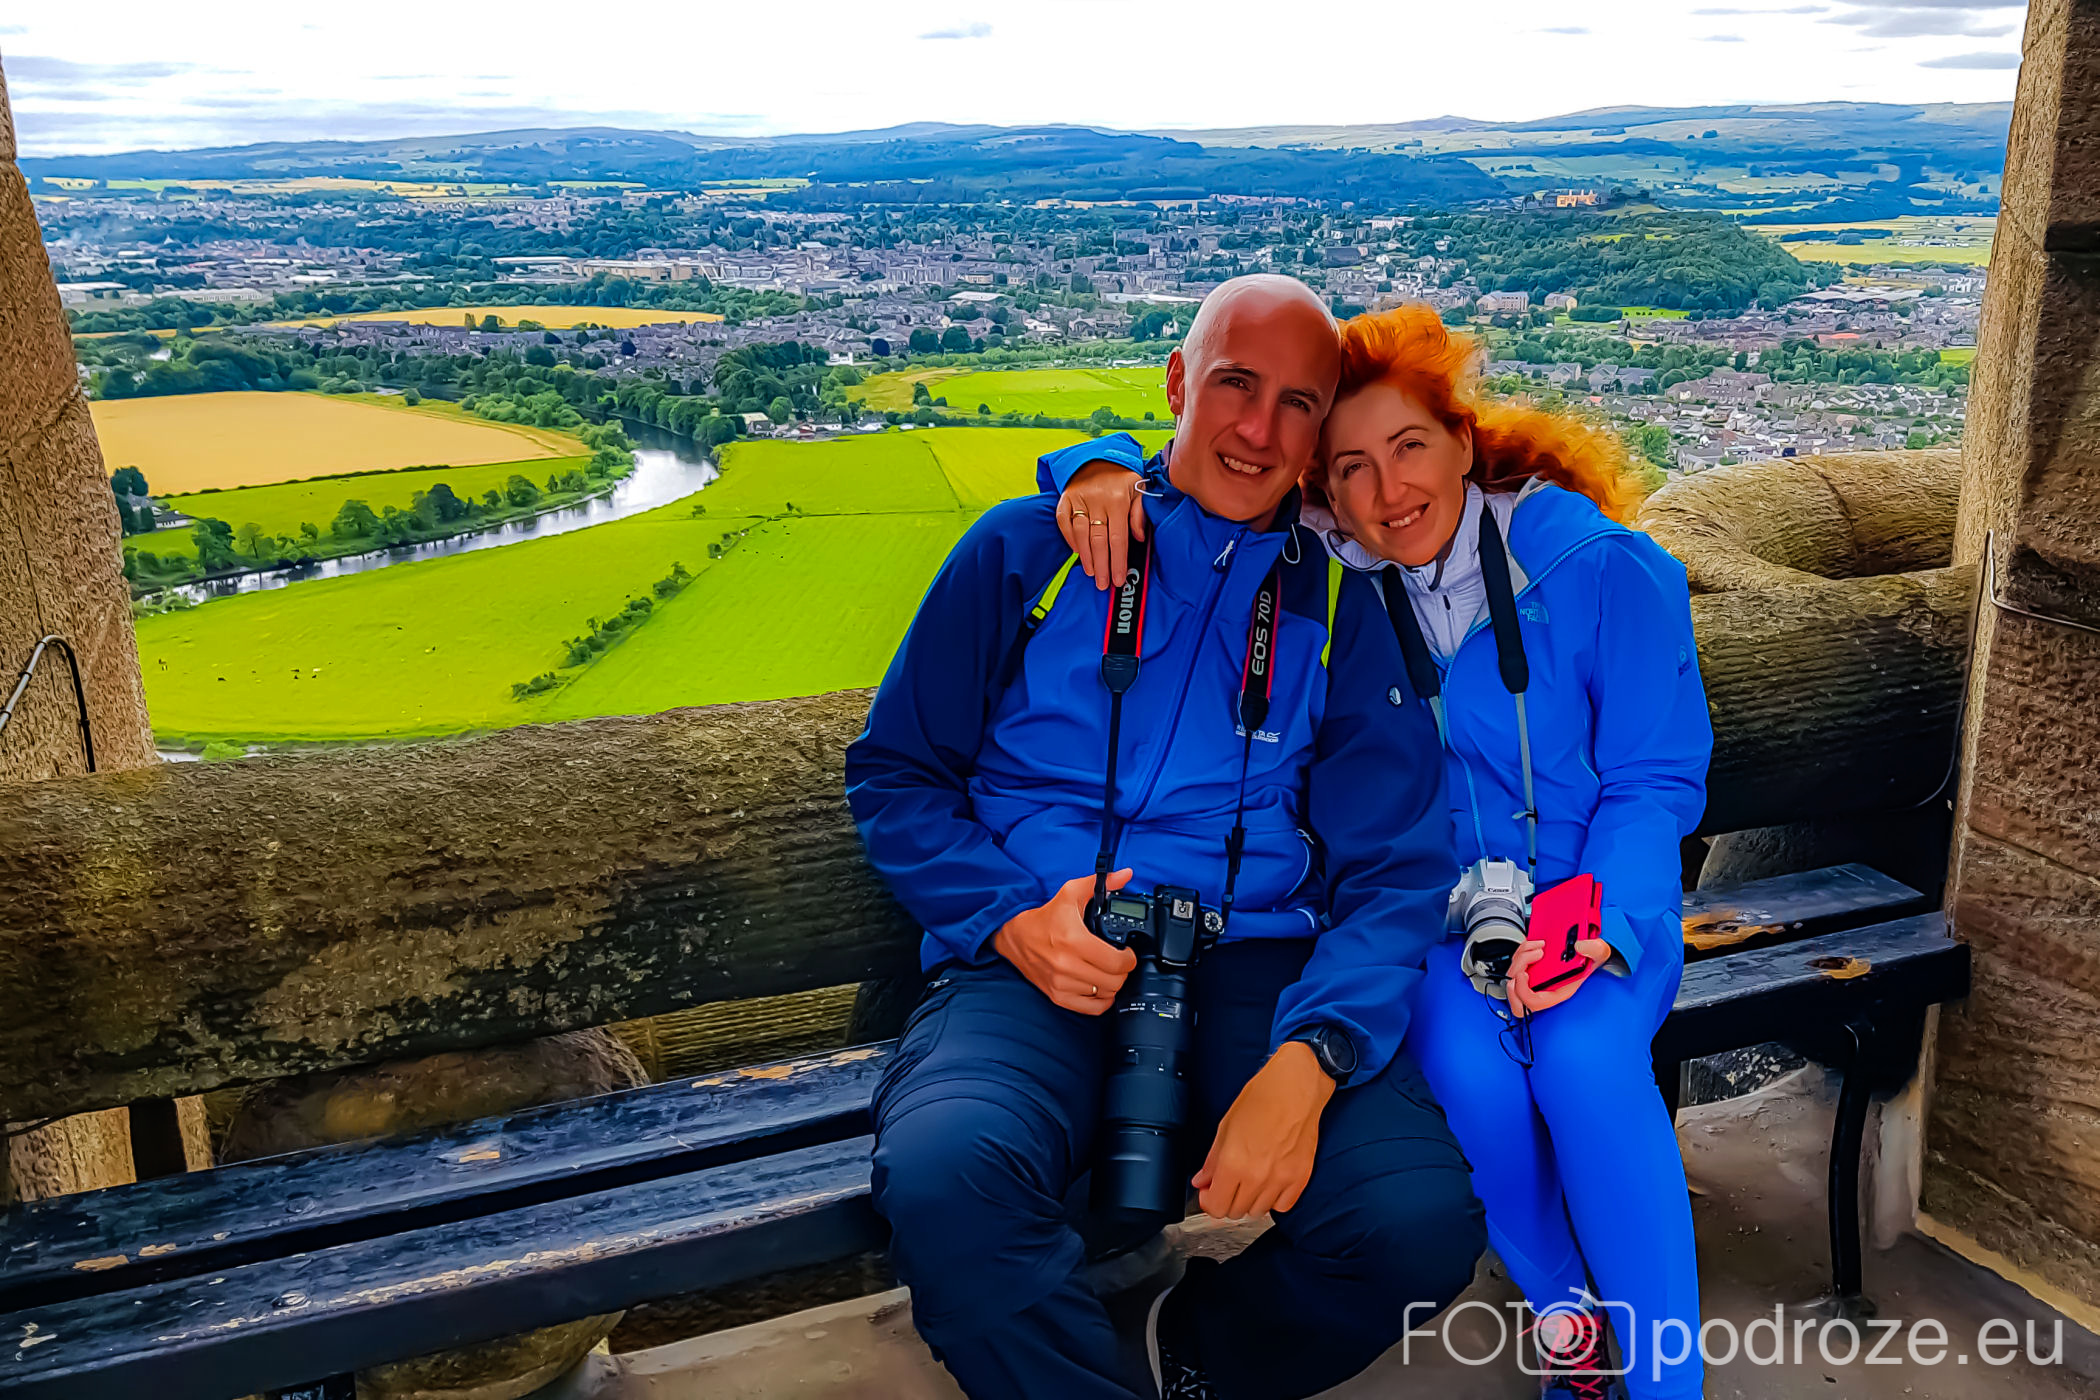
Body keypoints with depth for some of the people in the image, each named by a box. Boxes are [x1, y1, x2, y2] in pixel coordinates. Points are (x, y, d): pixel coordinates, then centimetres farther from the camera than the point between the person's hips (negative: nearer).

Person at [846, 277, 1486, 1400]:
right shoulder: (1025, 551, 11)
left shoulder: (1339, 605, 13)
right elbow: (894, 774, 11)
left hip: (1261, 965, 2)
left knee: (1422, 1221, -25)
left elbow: (1396, 867, 4)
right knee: (944, 1178, -34)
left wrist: (1307, 1059, -15)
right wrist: (1007, 917, -9)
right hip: (1030, 968, -1)